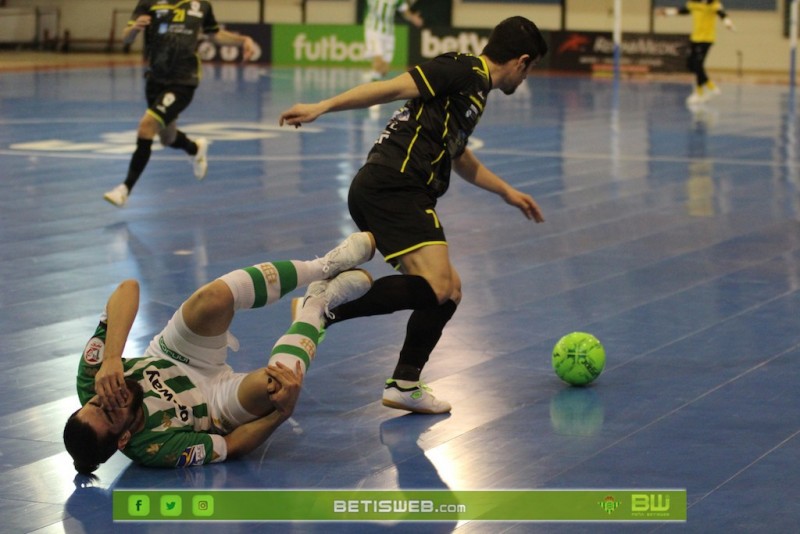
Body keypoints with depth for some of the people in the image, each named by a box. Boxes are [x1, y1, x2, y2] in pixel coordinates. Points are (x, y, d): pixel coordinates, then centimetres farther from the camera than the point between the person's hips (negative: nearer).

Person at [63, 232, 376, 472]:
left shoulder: (91, 382, -31)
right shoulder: (156, 449, -40)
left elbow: (128, 289, -35)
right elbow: (230, 447, -26)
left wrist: (111, 358, -52)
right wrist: (284, 411, -42)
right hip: (218, 403, -5)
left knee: (214, 297, -27)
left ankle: (324, 267, -3)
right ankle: (318, 301, -2)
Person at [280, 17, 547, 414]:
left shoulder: (474, 88, 26)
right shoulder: (465, 71, -3)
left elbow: (459, 158, 43)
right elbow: (394, 87, -14)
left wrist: (507, 192, 52)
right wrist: (322, 107, -22)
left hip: (402, 196, 10)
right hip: (391, 187, -10)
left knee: (447, 291, 12)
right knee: (434, 286, -22)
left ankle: (405, 386, 19)